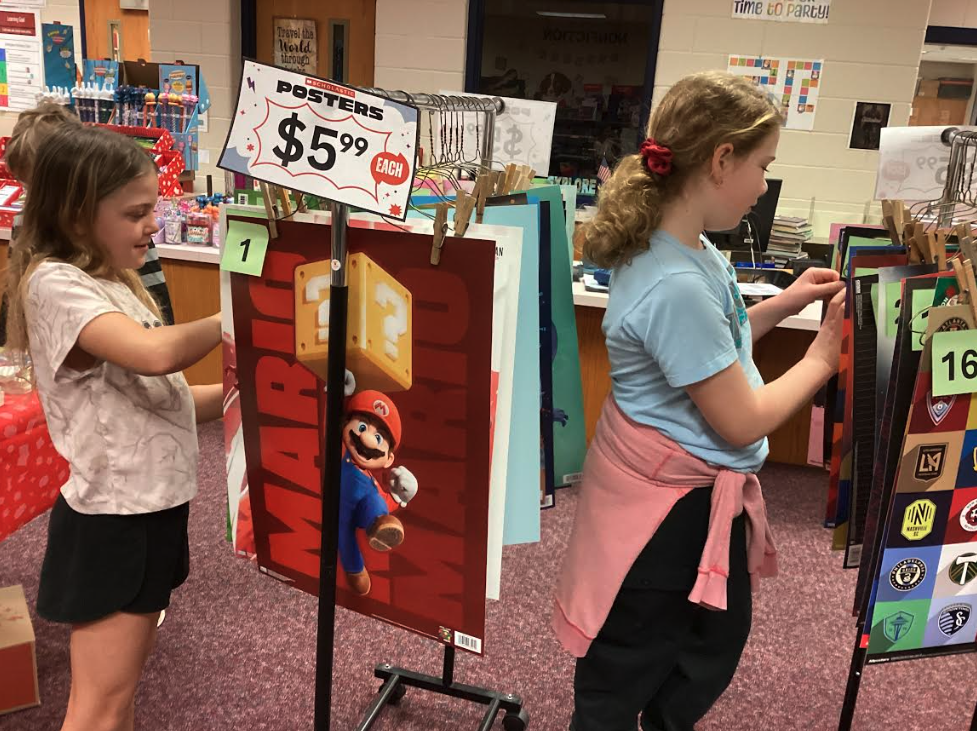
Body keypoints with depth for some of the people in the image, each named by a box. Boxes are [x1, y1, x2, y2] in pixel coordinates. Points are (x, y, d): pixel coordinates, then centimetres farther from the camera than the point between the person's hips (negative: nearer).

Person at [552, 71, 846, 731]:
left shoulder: (685, 250, -1)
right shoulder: (677, 285, -32)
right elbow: (740, 423, -23)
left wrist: (781, 306, 5)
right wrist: (825, 355, -10)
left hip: (699, 494, 10)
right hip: (671, 508, -10)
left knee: (717, 645, 30)